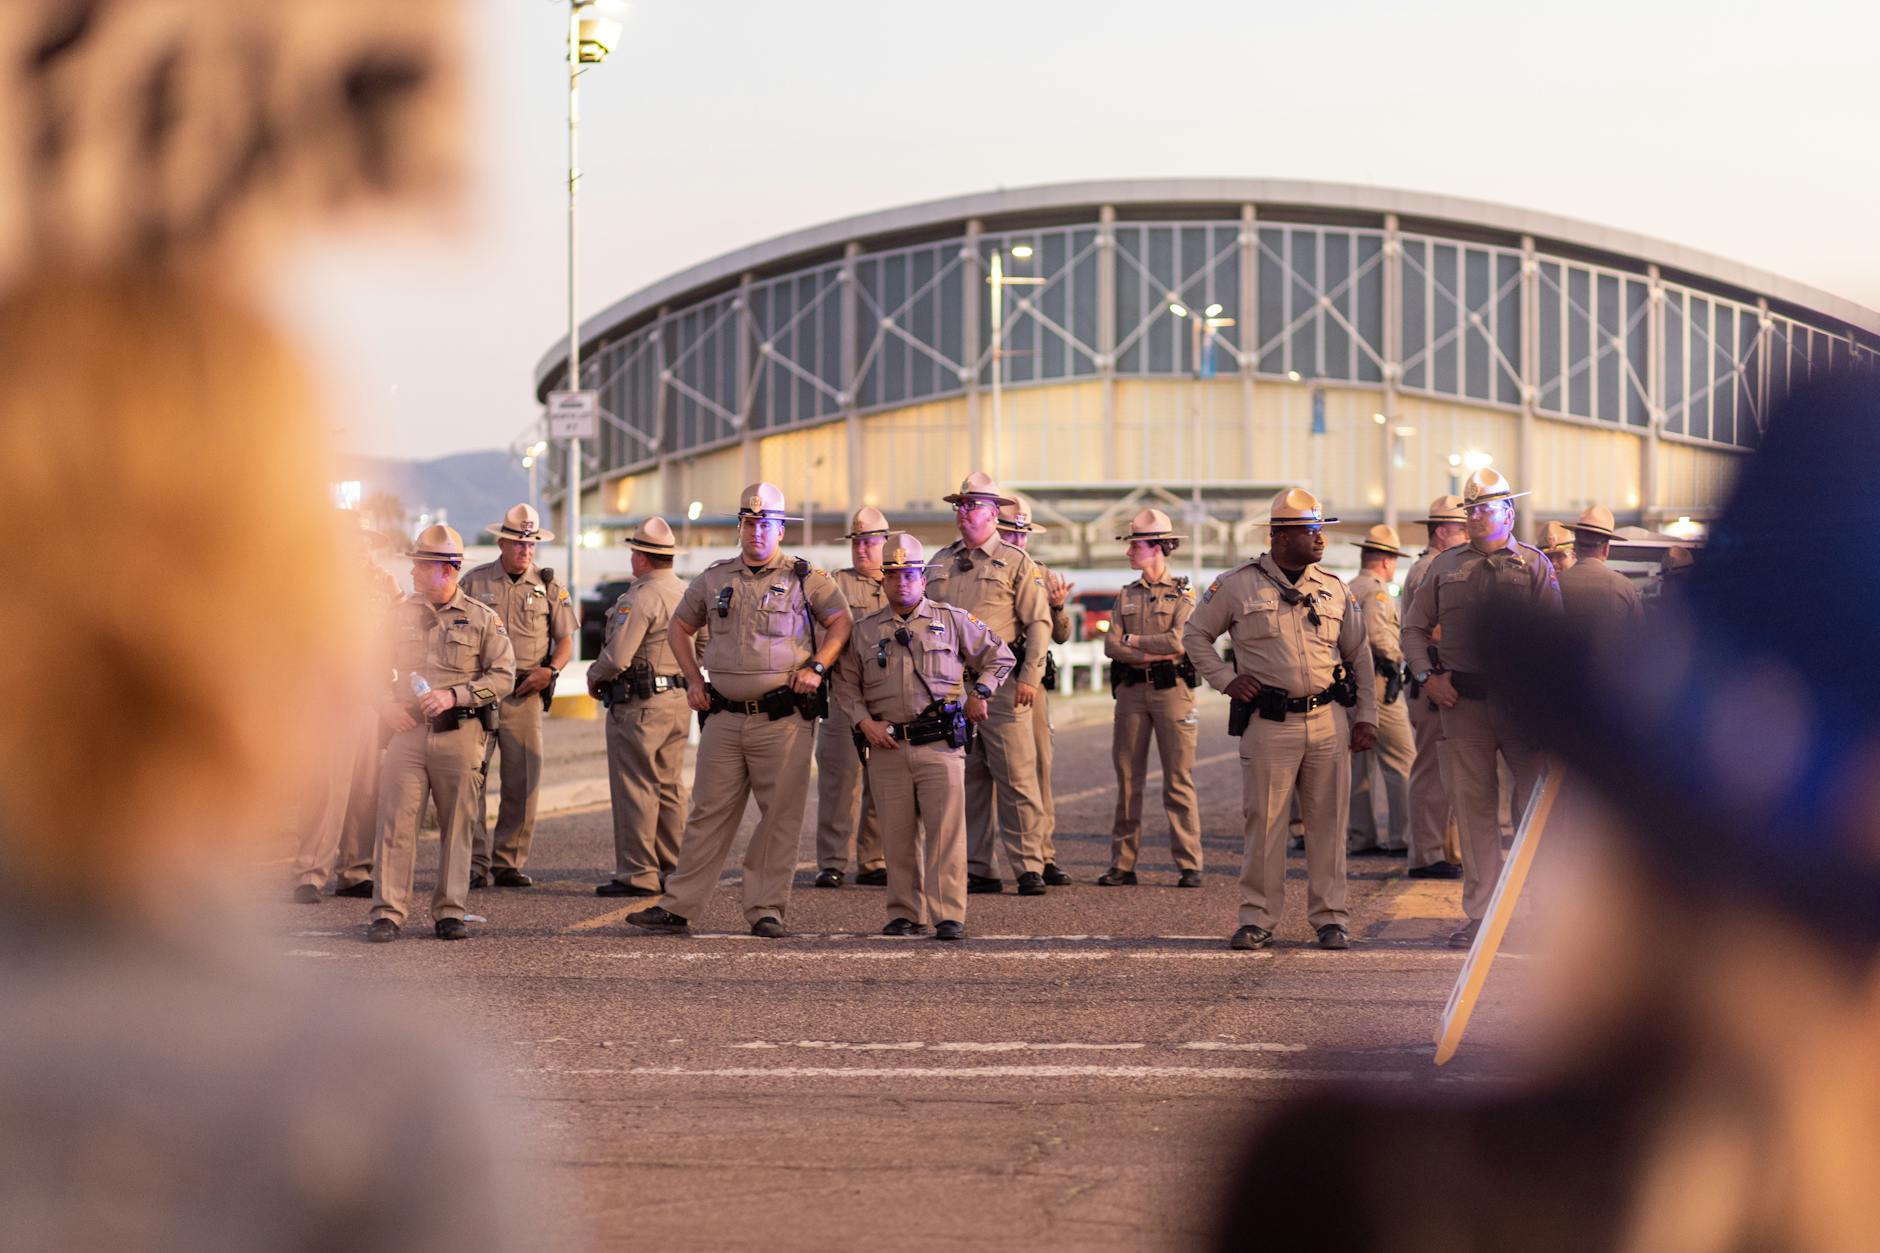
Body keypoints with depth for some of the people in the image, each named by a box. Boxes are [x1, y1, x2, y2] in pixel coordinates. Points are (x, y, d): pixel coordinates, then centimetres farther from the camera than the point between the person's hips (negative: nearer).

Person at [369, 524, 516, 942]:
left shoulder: (482, 619, 3)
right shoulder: (398, 616, 10)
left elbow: (503, 675, -1)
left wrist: (454, 696, -13)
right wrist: (383, 703, -4)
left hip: (460, 734, -1)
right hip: (407, 731, 1)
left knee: (457, 826, 4)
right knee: (396, 822, -5)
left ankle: (450, 912, 12)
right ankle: (388, 912, -3)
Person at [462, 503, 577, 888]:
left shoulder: (550, 586, 10)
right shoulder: (475, 582, 7)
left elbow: (566, 639, 11)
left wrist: (551, 670, -8)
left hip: (525, 694, 1)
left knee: (523, 783, 1)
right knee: (470, 777, -7)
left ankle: (508, 863, 9)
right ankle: (475, 863, -4)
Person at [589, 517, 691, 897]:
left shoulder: (641, 598, -17)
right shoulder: (688, 594, 10)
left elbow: (617, 656, -21)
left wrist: (594, 677, -3)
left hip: (639, 705, -9)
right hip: (680, 699, 9)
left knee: (635, 789, -4)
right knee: (670, 788, 14)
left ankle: (637, 874, -3)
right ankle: (672, 870, 17)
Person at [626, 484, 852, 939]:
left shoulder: (805, 578, 2)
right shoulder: (714, 579, 12)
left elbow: (842, 622, 2)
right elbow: (678, 628, 23)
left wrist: (816, 667, -10)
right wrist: (693, 680, 13)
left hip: (784, 717, -3)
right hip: (725, 716, 3)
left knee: (779, 815, -1)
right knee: (709, 812, 5)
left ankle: (766, 910, 6)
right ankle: (678, 906, 6)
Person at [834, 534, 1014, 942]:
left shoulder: (953, 621, 8)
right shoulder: (865, 630, 12)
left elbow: (999, 657, 16)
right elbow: (845, 683, 14)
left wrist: (980, 692, 4)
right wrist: (864, 721, 0)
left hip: (940, 743, -2)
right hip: (887, 747, 2)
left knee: (945, 829, -10)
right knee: (898, 835, 3)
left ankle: (949, 916, -10)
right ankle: (904, 915, 11)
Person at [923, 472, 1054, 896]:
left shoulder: (1015, 563, 2)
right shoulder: (939, 564, 16)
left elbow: (1039, 623, -3)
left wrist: (1030, 677, -12)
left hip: (1000, 683, -5)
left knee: (1016, 778, -7)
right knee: (966, 781, 6)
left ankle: (1029, 868, -4)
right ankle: (976, 869, 11)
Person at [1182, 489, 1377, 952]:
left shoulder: (1333, 588, 11)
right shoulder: (1237, 586, 1)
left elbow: (1360, 653, 16)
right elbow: (1195, 635, 12)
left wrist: (1366, 717, 10)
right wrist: (1226, 680, 0)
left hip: (1329, 721, 3)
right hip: (1269, 723, -3)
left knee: (1328, 822, 3)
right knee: (1265, 823, -2)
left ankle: (1330, 918, 10)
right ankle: (1257, 919, 7)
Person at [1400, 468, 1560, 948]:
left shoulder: (1535, 565, 4)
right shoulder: (1446, 566, 11)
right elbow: (1414, 628, 17)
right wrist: (1427, 676, 3)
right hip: (1463, 702, 2)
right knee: (1473, 806, 4)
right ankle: (1479, 913, 8)